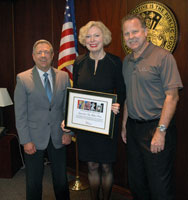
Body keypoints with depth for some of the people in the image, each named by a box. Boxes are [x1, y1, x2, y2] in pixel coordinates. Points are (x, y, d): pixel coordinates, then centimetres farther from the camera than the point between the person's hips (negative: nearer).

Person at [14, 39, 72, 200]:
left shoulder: (63, 77, 3)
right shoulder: (23, 79, -5)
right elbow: (20, 114, -5)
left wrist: (69, 132, -2)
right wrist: (26, 141, -10)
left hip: (58, 137, 2)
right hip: (34, 138, -2)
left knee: (61, 179, 13)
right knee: (34, 181, 12)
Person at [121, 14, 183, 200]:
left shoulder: (163, 56, -10)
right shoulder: (127, 61, 11)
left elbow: (172, 96, -15)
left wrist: (161, 131, -19)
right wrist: (124, 124, 15)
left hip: (156, 126, -6)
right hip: (133, 127, 7)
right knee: (136, 183, 18)